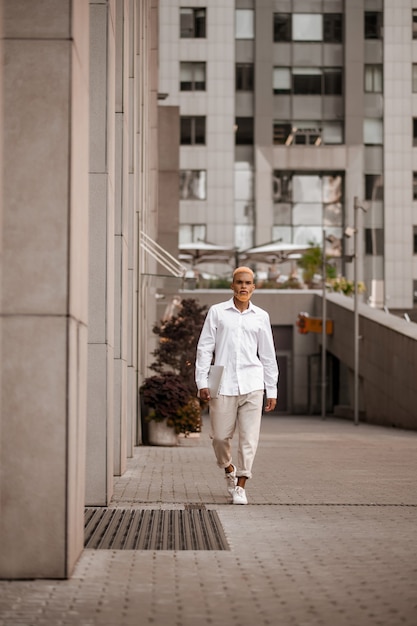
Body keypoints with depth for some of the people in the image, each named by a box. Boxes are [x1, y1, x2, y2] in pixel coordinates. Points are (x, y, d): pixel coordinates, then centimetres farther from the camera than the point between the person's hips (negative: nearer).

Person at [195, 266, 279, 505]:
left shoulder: (261, 317, 10)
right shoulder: (217, 312, 6)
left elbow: (268, 356, 14)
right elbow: (205, 348, 5)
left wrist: (272, 390, 11)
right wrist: (202, 382, -3)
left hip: (252, 386, 1)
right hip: (223, 385, -1)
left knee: (249, 437, -5)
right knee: (220, 436, 3)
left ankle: (241, 485, 3)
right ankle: (228, 468, 32)